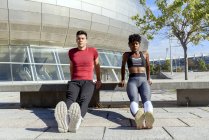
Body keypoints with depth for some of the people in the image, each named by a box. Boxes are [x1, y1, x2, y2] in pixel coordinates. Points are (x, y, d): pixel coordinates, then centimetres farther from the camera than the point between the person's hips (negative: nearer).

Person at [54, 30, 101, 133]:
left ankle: (77, 119, -71)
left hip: (88, 82, -1)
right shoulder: (71, 52, 15)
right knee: (70, 98, -36)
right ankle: (64, 120, -70)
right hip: (74, 82, 1)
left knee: (84, 99, -38)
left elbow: (97, 65, 24)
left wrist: (98, 80, 21)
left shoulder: (93, 51, 10)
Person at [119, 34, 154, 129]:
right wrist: (122, 80, 33)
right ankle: (138, 118, -69)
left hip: (144, 81, 2)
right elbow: (123, 66, 33)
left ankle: (148, 118, -67)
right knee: (134, 100, -36)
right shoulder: (126, 55, 18)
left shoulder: (145, 54, 21)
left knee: (147, 100, -35)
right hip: (132, 81, -1)